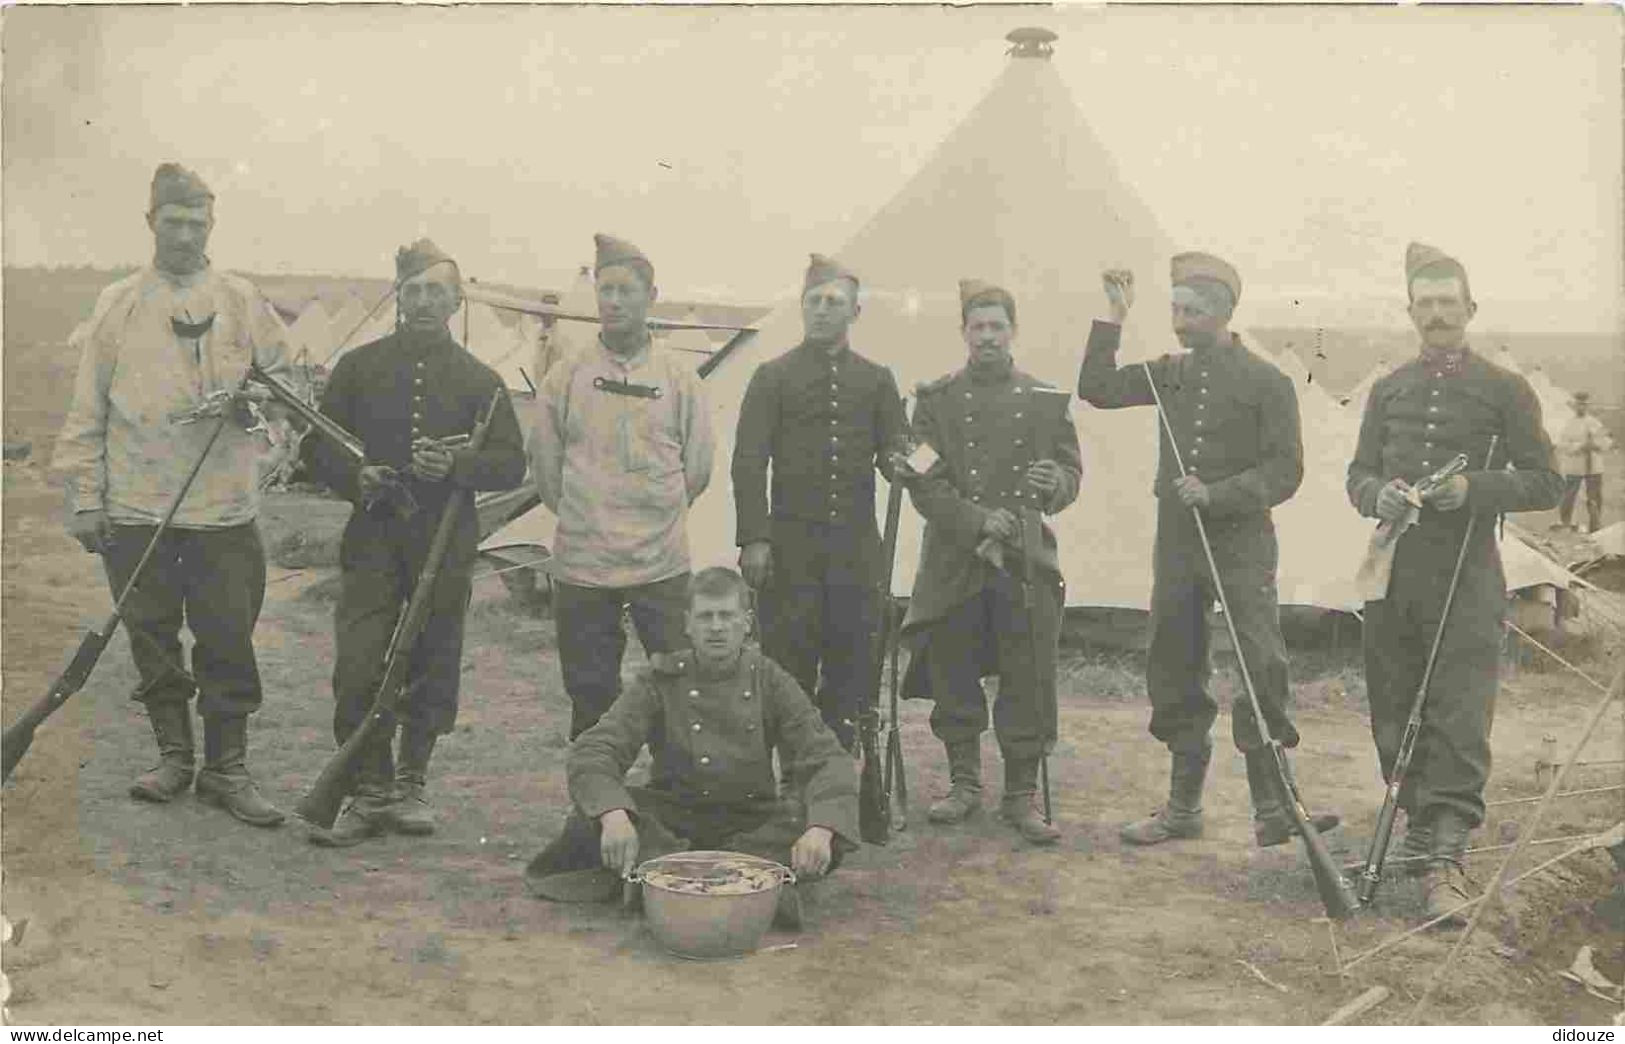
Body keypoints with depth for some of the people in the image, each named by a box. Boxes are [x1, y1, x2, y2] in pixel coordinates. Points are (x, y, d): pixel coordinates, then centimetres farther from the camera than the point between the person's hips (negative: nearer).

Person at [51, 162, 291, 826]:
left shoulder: (241, 301, 6)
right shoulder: (119, 305, 6)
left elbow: (284, 373, 14)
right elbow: (88, 409, 6)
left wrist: (261, 398, -9)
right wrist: (86, 496, 2)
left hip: (225, 505, -1)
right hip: (136, 505, 1)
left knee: (228, 639, 0)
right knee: (152, 636, 9)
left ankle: (226, 768, 11)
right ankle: (173, 754, 24)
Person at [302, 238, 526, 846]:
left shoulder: (479, 380, 8)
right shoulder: (360, 367, 9)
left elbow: (511, 463, 4)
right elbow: (319, 446, 11)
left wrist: (455, 465, -15)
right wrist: (356, 478, -10)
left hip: (445, 546, 1)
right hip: (372, 539, 0)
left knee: (431, 670, 6)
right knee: (359, 672, -9)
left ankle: (410, 785, 22)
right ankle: (370, 794, 2)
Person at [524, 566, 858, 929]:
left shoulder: (770, 682, -3)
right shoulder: (661, 681, -5)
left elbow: (828, 760, -11)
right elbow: (592, 751, -15)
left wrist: (821, 829, -33)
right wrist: (613, 815, -37)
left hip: (751, 823, 1)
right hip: (673, 820, -1)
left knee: (827, 837, -30)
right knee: (588, 820, -29)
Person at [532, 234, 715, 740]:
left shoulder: (679, 378, 2)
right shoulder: (565, 375, 1)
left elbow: (697, 468, 8)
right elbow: (545, 464, 7)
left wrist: (656, 513, 10)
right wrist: (583, 515, 10)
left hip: (663, 565, 0)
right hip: (582, 565, 0)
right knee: (590, 697, 10)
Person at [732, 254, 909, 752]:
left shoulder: (876, 380, 13)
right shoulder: (773, 377, 5)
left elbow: (893, 450, 11)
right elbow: (748, 462, -1)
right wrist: (753, 539, -10)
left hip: (857, 543, 2)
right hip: (793, 543, -2)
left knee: (853, 657, 4)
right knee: (788, 659, -1)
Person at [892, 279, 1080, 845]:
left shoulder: (1046, 400, 9)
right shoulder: (936, 399, 6)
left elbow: (1071, 470, 9)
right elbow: (925, 482, -2)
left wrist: (1054, 482, -15)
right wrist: (978, 521, -15)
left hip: (1026, 564, 0)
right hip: (953, 562, 0)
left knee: (1027, 684, 0)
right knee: (954, 680, 7)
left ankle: (1021, 796, 12)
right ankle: (964, 783, 23)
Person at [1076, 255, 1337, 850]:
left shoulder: (1266, 382, -3)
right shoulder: (1171, 374, 12)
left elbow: (1284, 471, -6)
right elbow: (1096, 388, 8)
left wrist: (1216, 495, -18)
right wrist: (1114, 318, 4)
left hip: (1241, 544, -5)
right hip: (1175, 543, 5)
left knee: (1260, 675, -9)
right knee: (1175, 677, 9)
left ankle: (1273, 810, -1)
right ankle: (1182, 808, 20)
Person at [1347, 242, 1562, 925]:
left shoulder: (1504, 390, 4)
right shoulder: (1389, 390, 15)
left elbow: (1545, 482, 3)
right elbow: (1358, 473, 18)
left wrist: (1476, 489, -14)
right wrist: (1377, 495, -6)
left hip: (1466, 580, -4)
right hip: (1392, 574, 4)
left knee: (1458, 724, -10)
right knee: (1394, 712, 9)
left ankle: (1446, 860, -12)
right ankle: (1419, 827, 25)